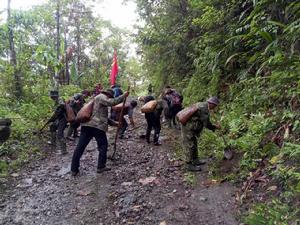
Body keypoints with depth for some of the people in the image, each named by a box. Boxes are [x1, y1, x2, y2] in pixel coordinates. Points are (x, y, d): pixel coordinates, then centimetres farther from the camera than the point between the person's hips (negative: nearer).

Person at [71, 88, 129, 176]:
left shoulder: (96, 98, 32)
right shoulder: (101, 97, 2)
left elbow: (103, 116, 33)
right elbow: (112, 102, -17)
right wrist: (123, 96, -8)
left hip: (86, 125, 9)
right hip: (97, 126, -9)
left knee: (80, 147, 6)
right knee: (103, 146, 8)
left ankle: (74, 169, 11)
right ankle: (101, 167, 13)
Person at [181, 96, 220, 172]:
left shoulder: (202, 105, 11)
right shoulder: (204, 108, -19)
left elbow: (205, 122, 19)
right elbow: (206, 124, -18)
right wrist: (215, 127, -3)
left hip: (189, 127, 11)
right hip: (188, 129, -11)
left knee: (194, 144, 20)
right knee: (190, 146, -2)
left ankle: (195, 160, 33)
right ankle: (189, 165, 8)